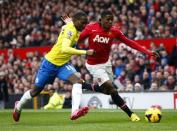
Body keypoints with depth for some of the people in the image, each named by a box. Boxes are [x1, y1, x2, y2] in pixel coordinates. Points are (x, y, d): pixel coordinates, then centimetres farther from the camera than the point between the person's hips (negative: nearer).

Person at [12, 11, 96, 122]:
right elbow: (64, 49, -42)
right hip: (50, 63, -7)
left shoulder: (74, 29, 0)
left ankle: (75, 111, -36)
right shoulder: (70, 30, -26)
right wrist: (85, 52, -43)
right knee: (36, 90, 11)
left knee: (77, 80, -22)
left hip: (63, 64, 7)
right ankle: (18, 106, 38)